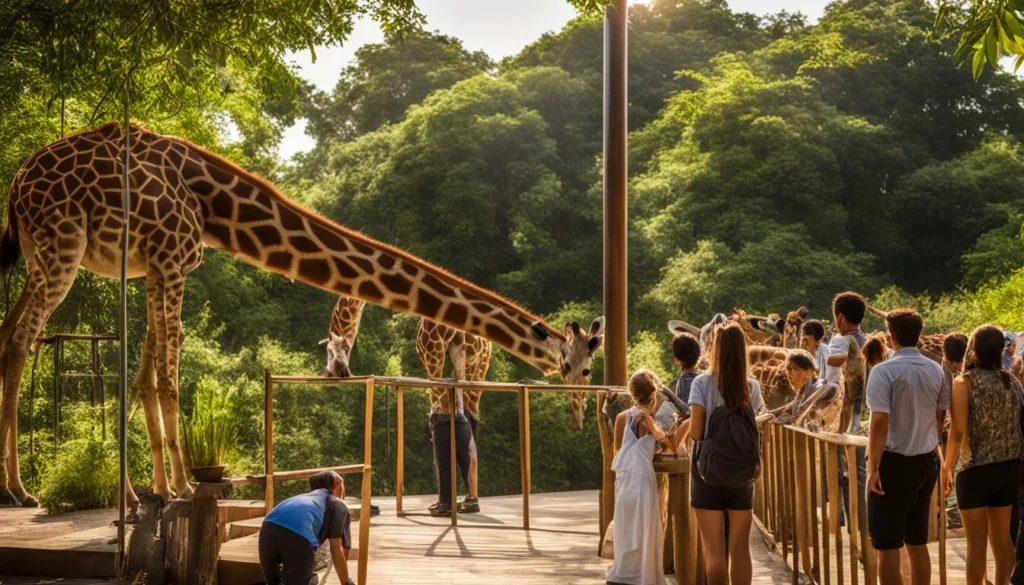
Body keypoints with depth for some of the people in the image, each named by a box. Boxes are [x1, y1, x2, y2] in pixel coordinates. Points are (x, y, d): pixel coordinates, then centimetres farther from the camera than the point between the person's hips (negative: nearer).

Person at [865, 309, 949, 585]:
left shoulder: (884, 371, -15)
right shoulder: (936, 371, 3)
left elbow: (880, 423, -20)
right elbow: (940, 417, 11)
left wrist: (873, 467, -17)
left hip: (895, 461, -6)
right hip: (927, 460, 6)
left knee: (887, 545, 2)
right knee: (917, 542, 16)